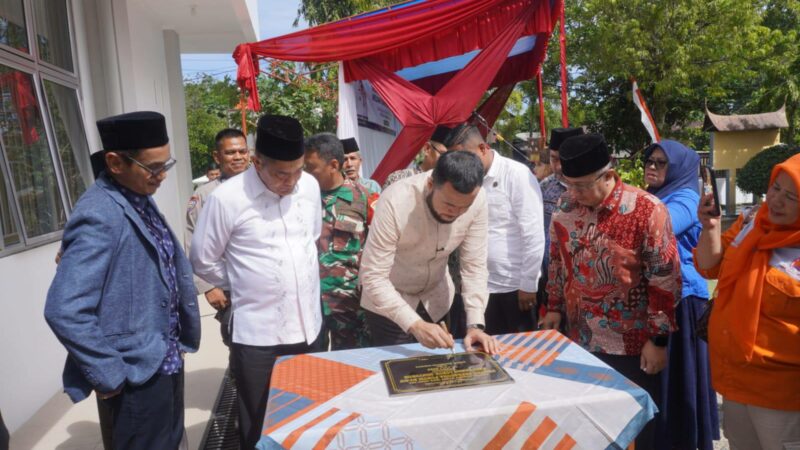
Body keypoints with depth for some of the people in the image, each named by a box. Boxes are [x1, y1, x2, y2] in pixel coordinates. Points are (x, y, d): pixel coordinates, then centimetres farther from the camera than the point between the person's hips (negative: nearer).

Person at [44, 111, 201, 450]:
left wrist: (179, 337, 12)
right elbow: (64, 311, -29)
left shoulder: (140, 199, 3)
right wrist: (108, 375, -19)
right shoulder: (98, 217, -24)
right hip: (136, 375, -8)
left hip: (165, 359, 8)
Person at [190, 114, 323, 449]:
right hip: (257, 333, -4)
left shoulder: (310, 186, -1)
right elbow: (203, 262, -3)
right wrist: (245, 284, 4)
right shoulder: (226, 198, -15)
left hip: (308, 325, 4)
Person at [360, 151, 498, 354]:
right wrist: (415, 325, -41)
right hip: (389, 301, -3)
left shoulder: (477, 201, -21)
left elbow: (474, 266, -14)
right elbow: (373, 277, -32)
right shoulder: (396, 201, -33)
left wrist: (475, 324, -23)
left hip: (435, 298, 4)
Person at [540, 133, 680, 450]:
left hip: (631, 344, -4)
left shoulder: (647, 210, -17)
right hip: (579, 338, 5)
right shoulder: (566, 205, -2)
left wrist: (658, 339, -12)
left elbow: (666, 279, -13)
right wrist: (555, 306, 9)